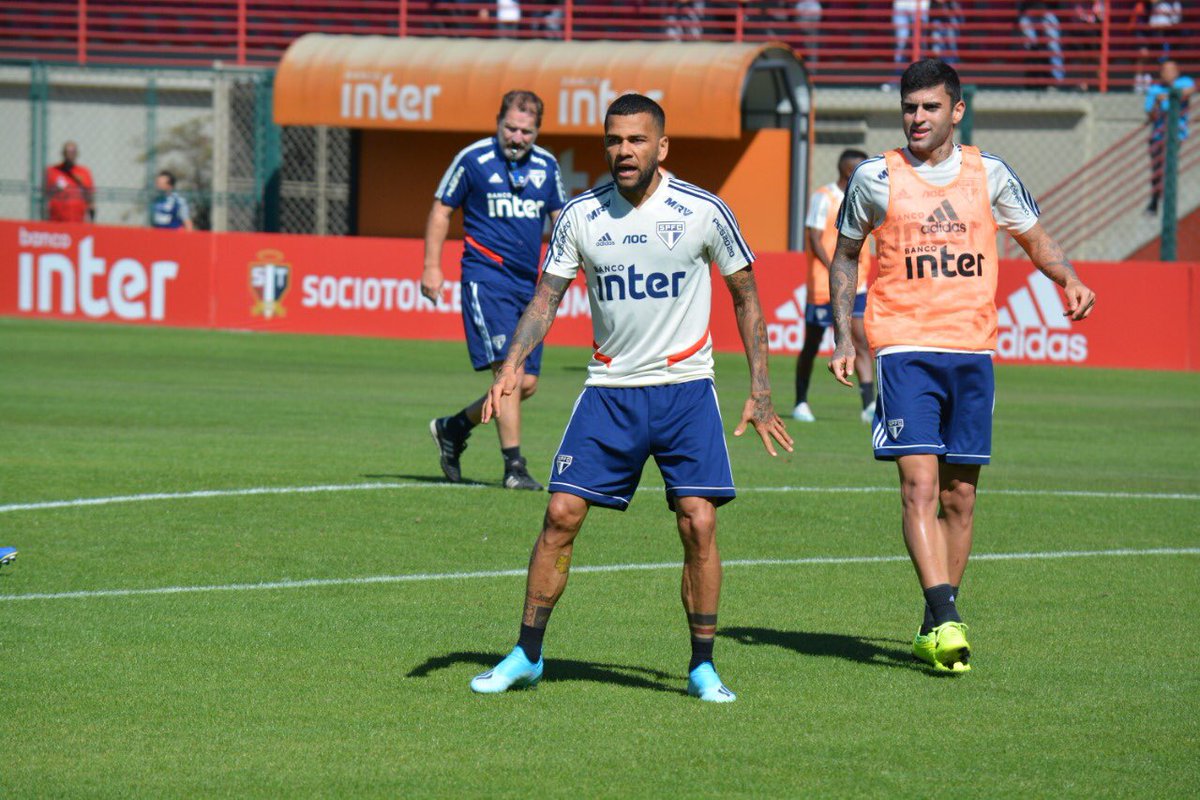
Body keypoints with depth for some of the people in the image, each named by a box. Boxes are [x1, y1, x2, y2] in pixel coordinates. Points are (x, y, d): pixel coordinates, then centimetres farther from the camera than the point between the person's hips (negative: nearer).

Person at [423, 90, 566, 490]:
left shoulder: (546, 165, 9)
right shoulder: (473, 159, -4)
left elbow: (561, 215, 21)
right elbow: (441, 209, 4)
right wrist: (432, 267, -2)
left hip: (527, 283, 6)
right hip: (486, 277, -6)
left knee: (527, 384, 5)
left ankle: (453, 428, 27)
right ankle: (514, 468, -11)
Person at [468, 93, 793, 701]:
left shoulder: (703, 212, -6)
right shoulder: (580, 215, -1)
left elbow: (745, 295, 4)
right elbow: (547, 296, 3)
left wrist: (760, 392, 0)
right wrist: (511, 366, -14)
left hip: (685, 388, -2)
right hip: (609, 391, 2)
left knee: (699, 522, -11)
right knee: (561, 514, -5)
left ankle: (702, 668, 3)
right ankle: (526, 656, 8)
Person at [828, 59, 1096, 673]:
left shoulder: (988, 174, 6)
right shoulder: (875, 179, 2)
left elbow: (1035, 239, 18)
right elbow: (845, 255, 14)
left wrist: (1069, 279, -2)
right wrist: (843, 336, 5)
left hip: (972, 351, 3)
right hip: (905, 351, -3)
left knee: (959, 496, 6)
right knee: (920, 486, -16)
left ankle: (936, 625, 18)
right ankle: (946, 620, -24)